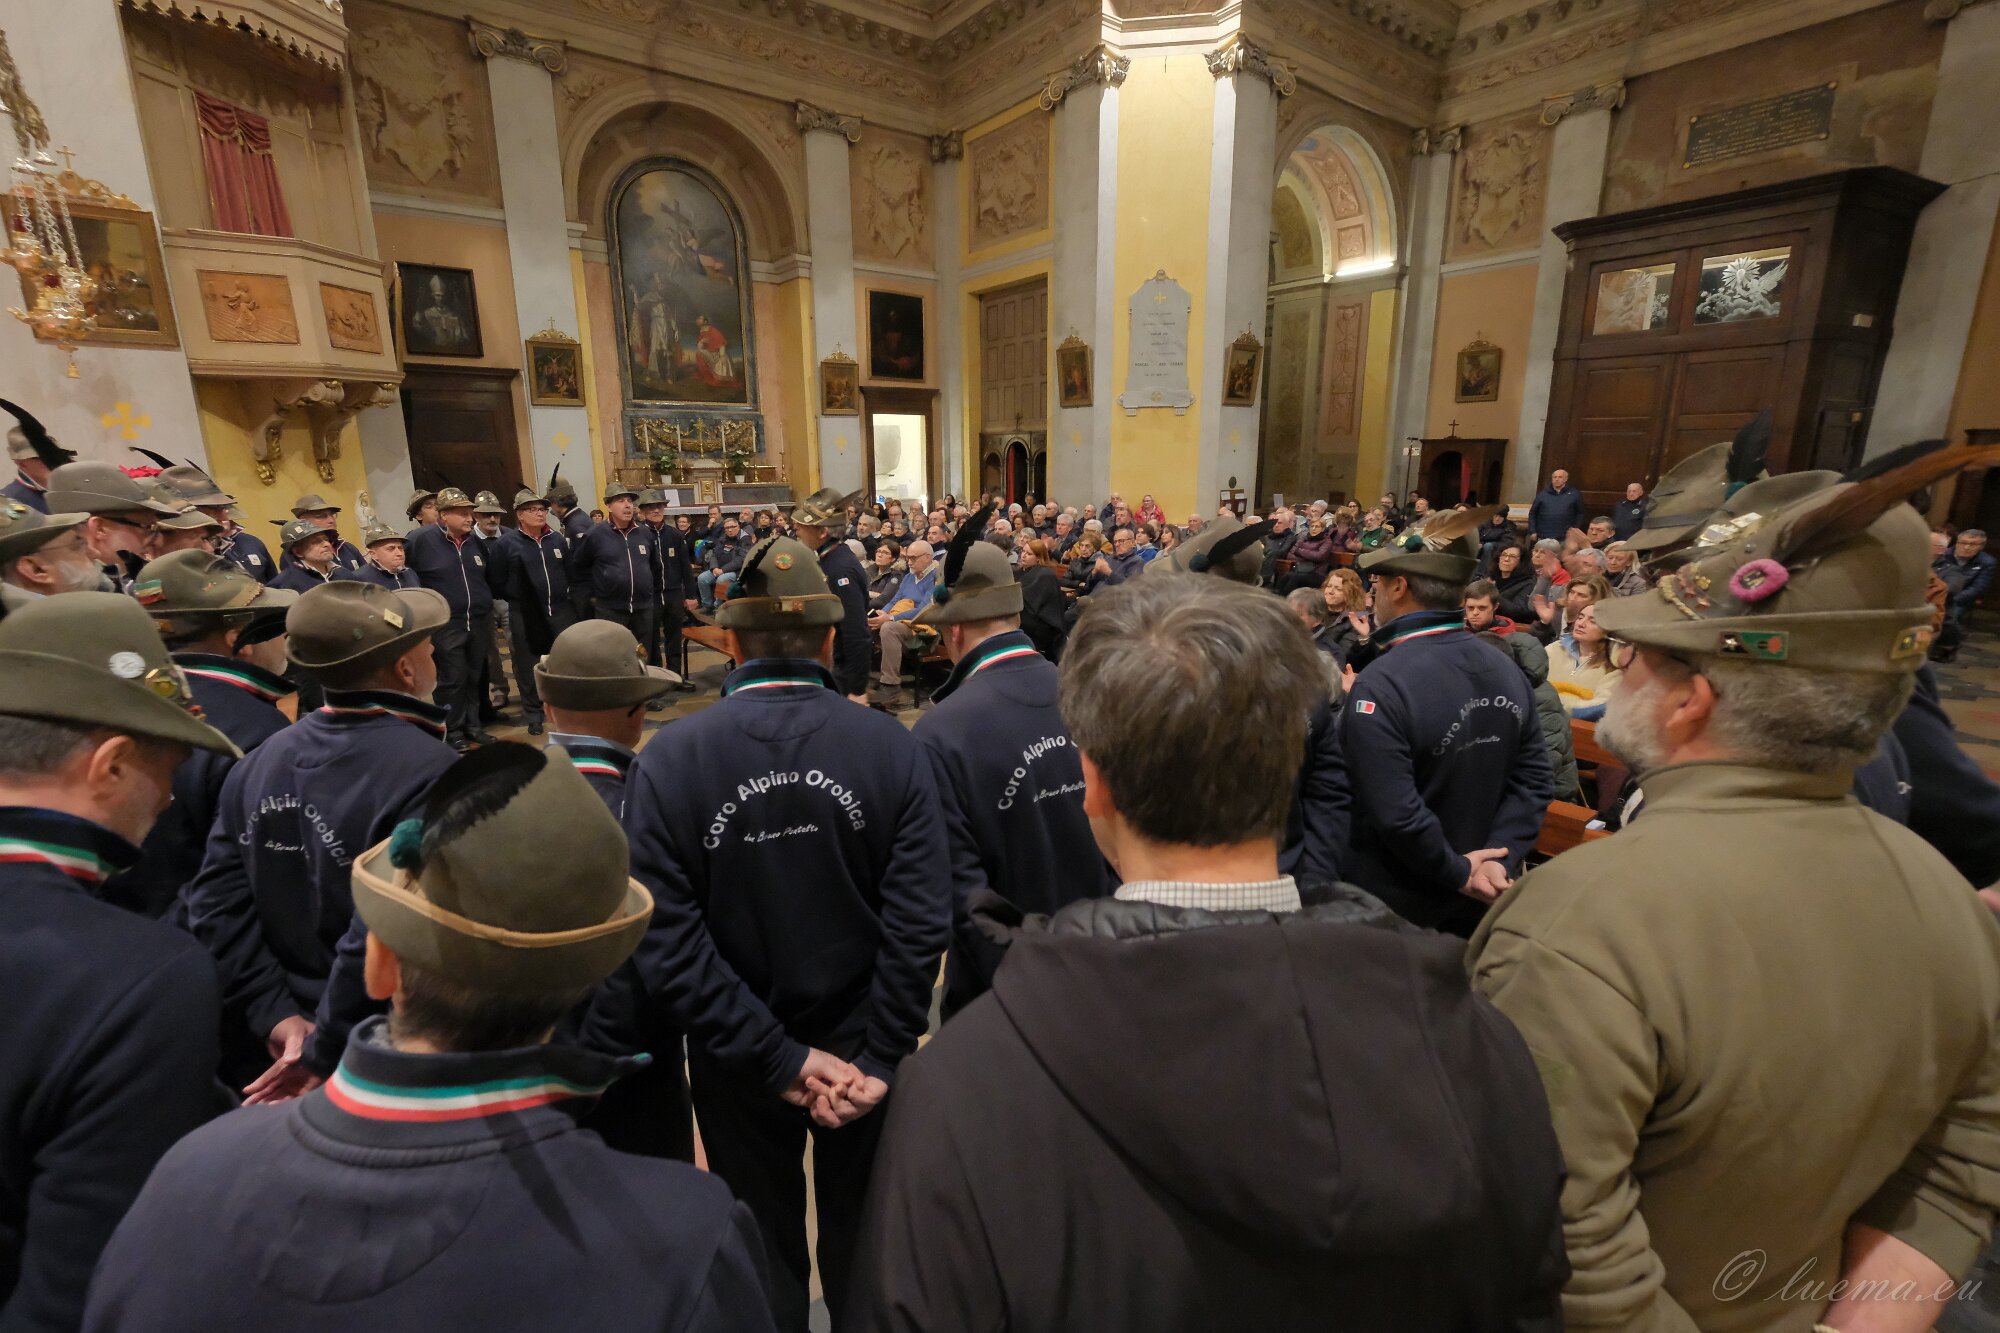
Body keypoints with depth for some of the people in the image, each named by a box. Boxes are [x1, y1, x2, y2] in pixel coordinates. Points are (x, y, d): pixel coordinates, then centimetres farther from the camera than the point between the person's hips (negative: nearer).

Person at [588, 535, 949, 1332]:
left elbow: (667, 941, -20)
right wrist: (878, 1058, -12)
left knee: (764, 1246, 26)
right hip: (860, 1046, 1)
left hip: (737, 1060, 0)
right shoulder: (893, 748, -16)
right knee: (862, 1242, 26)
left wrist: (777, 1057, -14)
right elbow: (919, 922, -20)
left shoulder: (668, 759, -16)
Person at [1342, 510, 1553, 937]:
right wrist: (1497, 859, -6)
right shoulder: (1509, 674, -1)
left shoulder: (1380, 686, -25)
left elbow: (1395, 813, -29)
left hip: (1391, 908, -6)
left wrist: (1458, 872, -14)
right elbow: (1535, 780, 0)